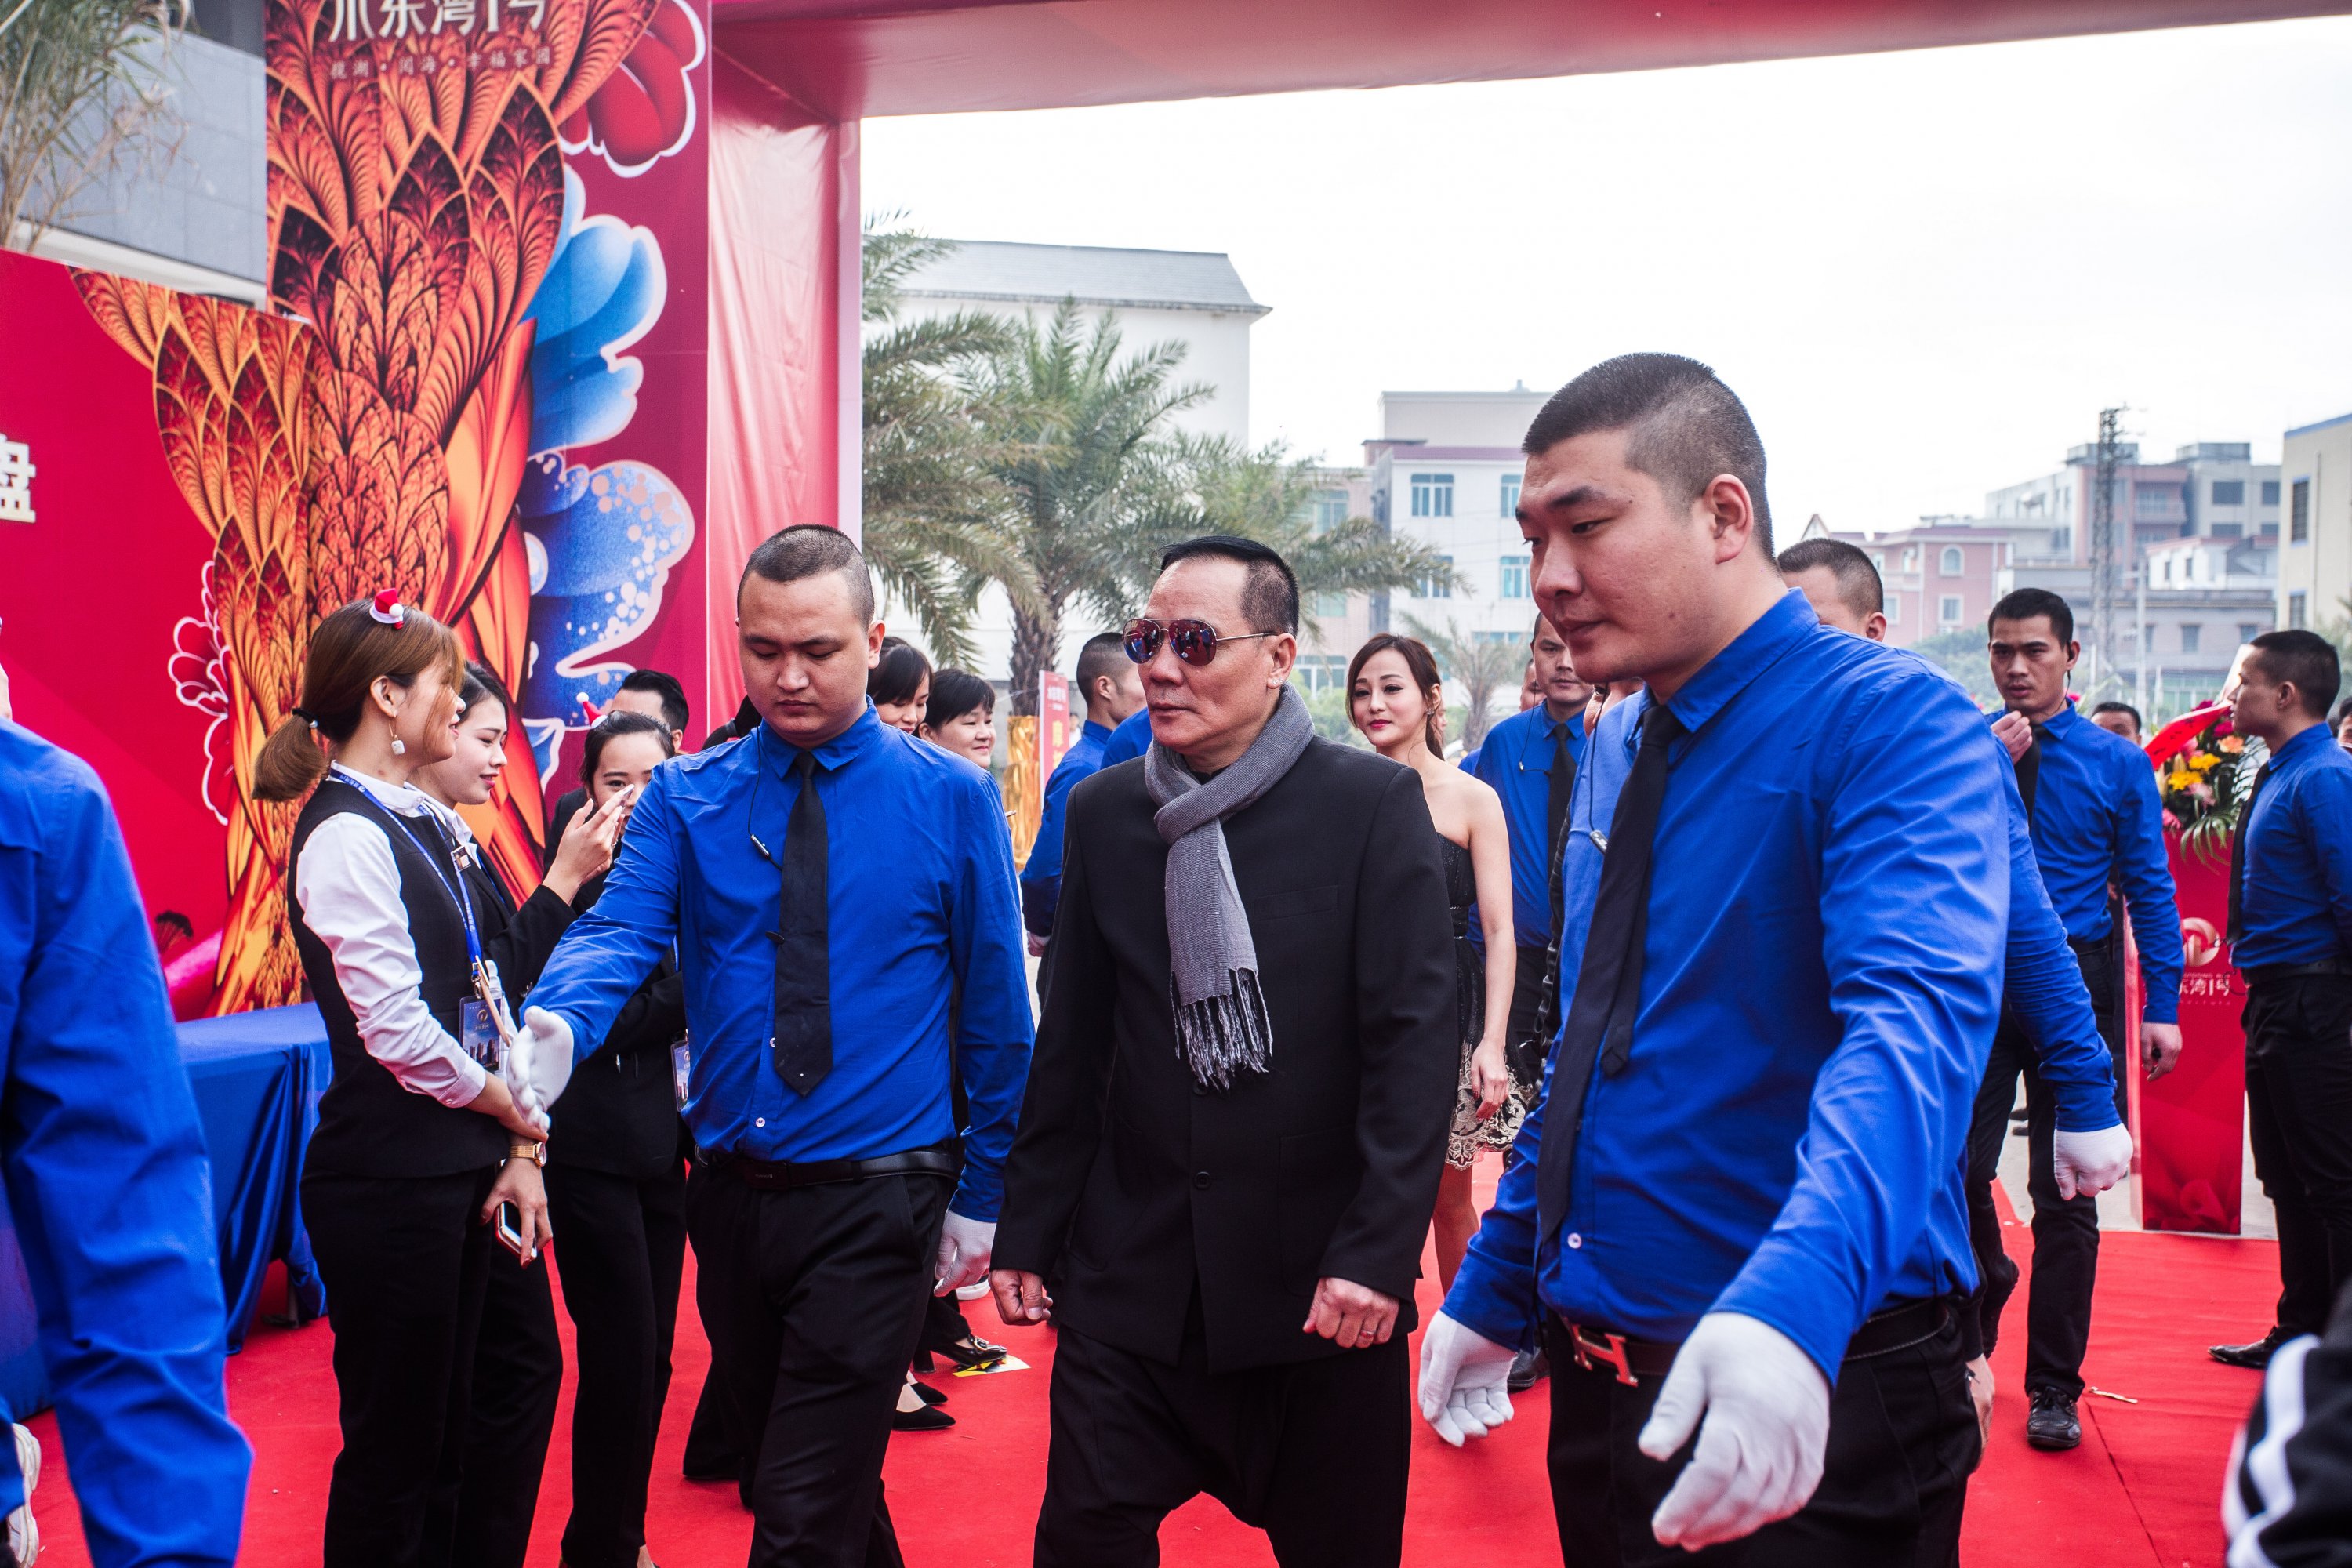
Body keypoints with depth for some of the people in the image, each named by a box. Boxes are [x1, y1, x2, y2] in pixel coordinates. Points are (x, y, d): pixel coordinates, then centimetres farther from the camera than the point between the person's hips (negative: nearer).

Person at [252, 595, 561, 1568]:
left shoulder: (421, 822, 11)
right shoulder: (346, 837, -15)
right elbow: (398, 1030, -20)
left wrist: (516, 1153, 3)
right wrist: (516, 1115, -5)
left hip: (454, 1168, 9)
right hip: (389, 1182, -9)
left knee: (441, 1435, 17)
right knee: (393, 1449, 3)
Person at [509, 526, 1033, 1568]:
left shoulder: (951, 800, -5)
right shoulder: (685, 800, 1)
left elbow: (994, 1004, -1)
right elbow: (622, 931, -15)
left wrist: (981, 1193, 1)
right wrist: (555, 1030, -38)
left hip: (873, 1205, -3)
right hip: (730, 1195, 4)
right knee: (808, 1477, 21)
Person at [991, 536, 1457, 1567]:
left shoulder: (1375, 804, -6)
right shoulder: (1100, 812, 5)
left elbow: (1418, 1039, -9)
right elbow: (1072, 1045, 10)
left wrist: (1377, 1253, -15)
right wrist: (1028, 1231, 8)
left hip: (1318, 1284, -2)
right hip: (1127, 1281, 3)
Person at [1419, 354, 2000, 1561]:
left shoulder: (1896, 726, -15)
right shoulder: (1612, 754, 8)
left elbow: (1913, 1019, -31)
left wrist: (1792, 1306, -46)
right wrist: (1490, 1293, 15)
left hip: (1800, 1414, -7)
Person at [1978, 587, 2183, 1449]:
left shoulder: (2118, 762, 3)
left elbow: (2151, 891, 2)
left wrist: (2162, 1007, -6)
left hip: (2077, 987, 0)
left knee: (2066, 1195, 6)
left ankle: (2053, 1389, 18)